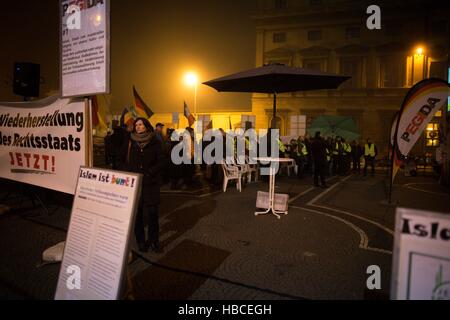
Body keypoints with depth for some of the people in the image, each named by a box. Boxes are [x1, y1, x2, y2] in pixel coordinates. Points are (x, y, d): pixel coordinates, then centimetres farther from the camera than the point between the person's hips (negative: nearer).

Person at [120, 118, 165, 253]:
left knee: (152, 212, -2)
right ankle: (140, 240, 17)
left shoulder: (155, 142, 1)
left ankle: (154, 240, 12)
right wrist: (129, 174, -4)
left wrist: (148, 174, -11)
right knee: (137, 212, 4)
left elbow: (161, 162, -1)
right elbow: (123, 160, 12)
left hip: (151, 183, -1)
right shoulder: (130, 142, 7)